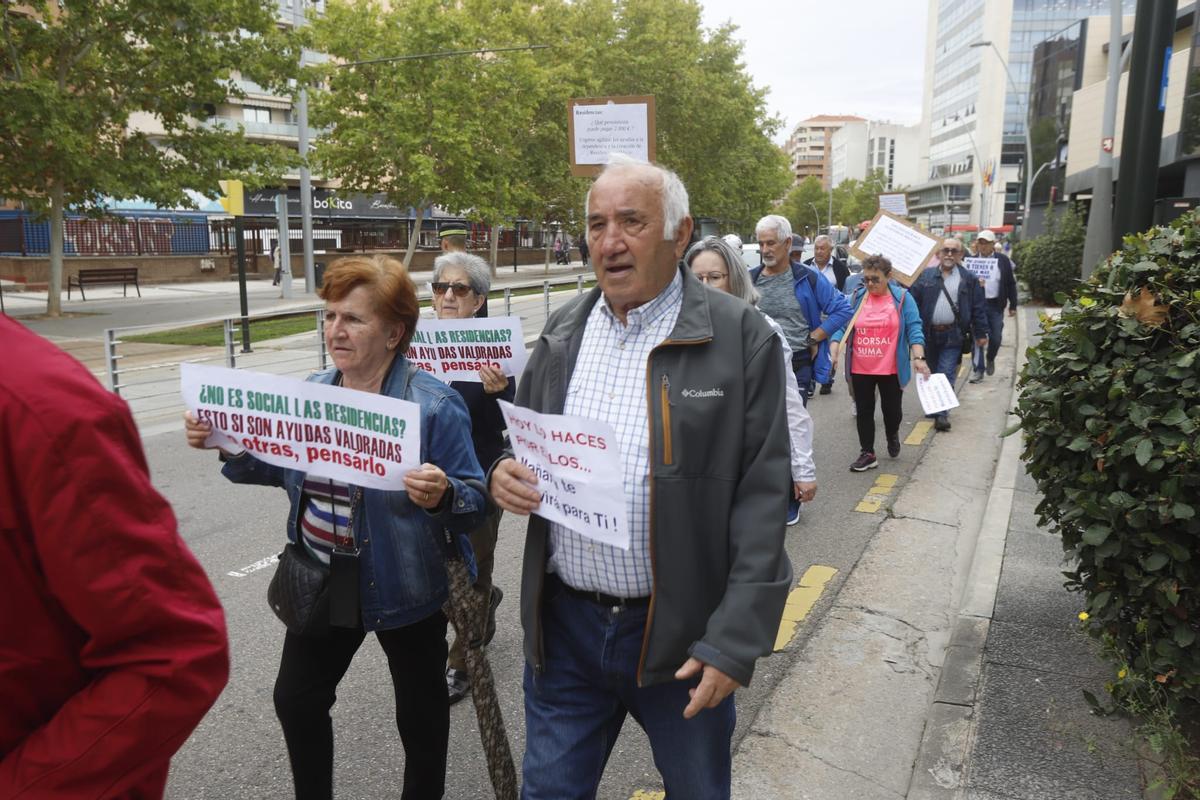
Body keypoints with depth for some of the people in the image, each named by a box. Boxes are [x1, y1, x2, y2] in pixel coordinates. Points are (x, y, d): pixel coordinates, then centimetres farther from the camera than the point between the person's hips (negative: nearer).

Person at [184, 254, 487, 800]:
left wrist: (440, 495, -41)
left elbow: (474, 504, -19)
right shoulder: (312, 393, -1)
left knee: (420, 716, 14)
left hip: (402, 592, -5)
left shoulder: (434, 406, -19)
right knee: (296, 700, 20)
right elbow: (281, 468, 11)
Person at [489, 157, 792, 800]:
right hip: (564, 624, 3)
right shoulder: (562, 332, 5)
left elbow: (761, 498, -12)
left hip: (681, 631, -3)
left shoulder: (740, 338, -10)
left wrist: (733, 642, -15)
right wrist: (502, 474, -9)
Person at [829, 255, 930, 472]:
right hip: (860, 369, 2)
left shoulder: (902, 298, -3)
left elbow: (914, 330, -6)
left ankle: (892, 435, 41)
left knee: (892, 409, 9)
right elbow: (842, 326, 1)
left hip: (891, 369, -2)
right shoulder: (856, 298, 2)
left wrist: (918, 358, -17)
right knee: (864, 411, 7)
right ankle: (867, 454, 18)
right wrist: (833, 353, -12)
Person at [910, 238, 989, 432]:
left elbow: (977, 308, 4)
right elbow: (913, 301, 2)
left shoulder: (968, 279, 4)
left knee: (946, 374, -6)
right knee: (933, 372, 12)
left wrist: (981, 333, 3)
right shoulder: (926, 276, 6)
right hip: (929, 333, 2)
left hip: (952, 335, -2)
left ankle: (942, 414, -6)